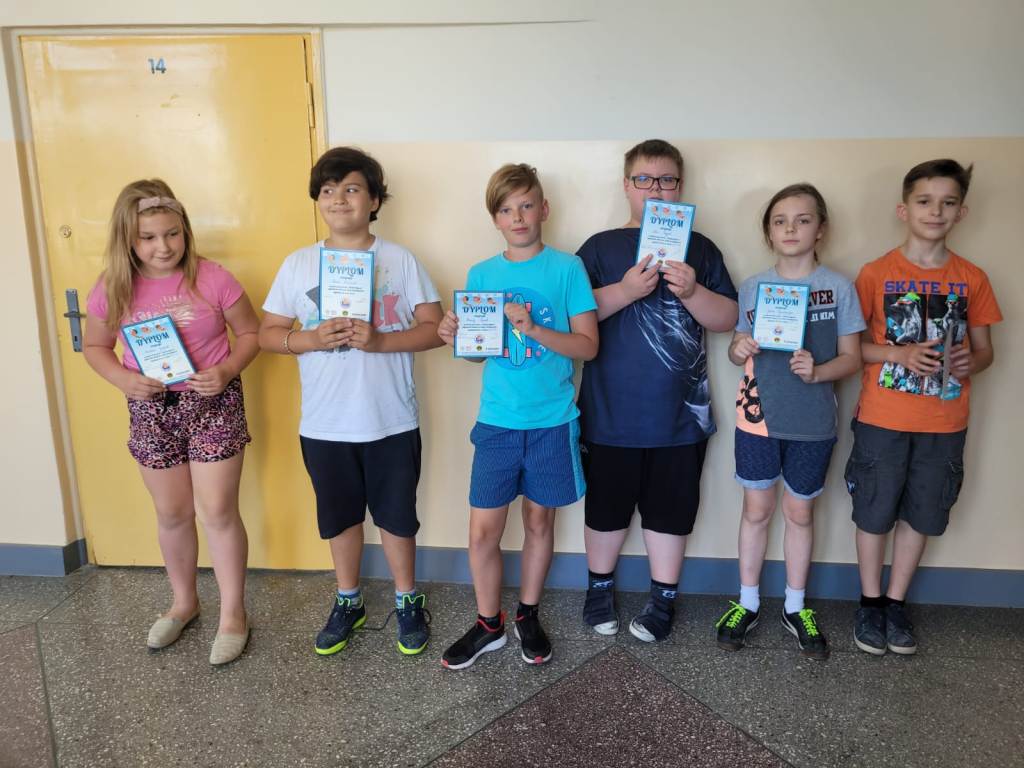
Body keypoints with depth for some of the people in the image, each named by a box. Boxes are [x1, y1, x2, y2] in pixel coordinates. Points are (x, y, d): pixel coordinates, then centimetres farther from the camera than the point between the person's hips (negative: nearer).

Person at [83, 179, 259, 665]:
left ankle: (233, 614, 17)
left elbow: (251, 333, -3)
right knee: (172, 514, 16)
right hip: (151, 410, 3)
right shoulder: (112, 289, -4)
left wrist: (227, 370, -20)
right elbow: (95, 346, 8)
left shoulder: (212, 279, -12)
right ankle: (183, 602, 39)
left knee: (217, 512, -1)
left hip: (213, 404, -3)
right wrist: (123, 379, -11)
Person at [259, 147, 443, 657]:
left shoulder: (400, 260, -4)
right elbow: (268, 334, 3)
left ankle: (407, 601, 34)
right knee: (340, 516, 18)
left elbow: (434, 328, -6)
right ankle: (347, 602, 38)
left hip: (391, 421, -2)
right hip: (325, 424, 2)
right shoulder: (298, 264, 1)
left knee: (395, 515, 13)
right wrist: (312, 338, -17)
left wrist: (379, 340, -21)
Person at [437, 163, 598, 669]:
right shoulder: (481, 275, 5)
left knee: (539, 519, 13)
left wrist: (533, 328, -20)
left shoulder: (566, 268, -4)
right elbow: (479, 351, 11)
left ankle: (528, 615, 33)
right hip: (497, 420, 2)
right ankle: (488, 624, 24)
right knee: (483, 529, 2)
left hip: (551, 422, -1)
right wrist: (456, 338, -10)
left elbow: (588, 345, -7)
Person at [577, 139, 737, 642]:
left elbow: (728, 319, 3)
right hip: (611, 411, -1)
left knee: (670, 509, 11)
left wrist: (691, 291, -15)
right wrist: (626, 290, -19)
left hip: (679, 412, 1)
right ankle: (599, 587, 33)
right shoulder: (600, 247, 3)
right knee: (607, 506, 12)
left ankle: (663, 600, 29)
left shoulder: (700, 249, 7)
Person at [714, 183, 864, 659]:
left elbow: (851, 357, -1)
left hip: (812, 423, -1)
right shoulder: (753, 286, 2)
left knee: (800, 512, 12)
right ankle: (747, 603, 25)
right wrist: (739, 348, -15)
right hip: (758, 417, 1)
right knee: (756, 509, 10)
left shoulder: (839, 287, -3)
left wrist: (817, 371, -21)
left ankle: (795, 607, 30)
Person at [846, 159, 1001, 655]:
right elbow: (851, 345, -3)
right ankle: (870, 602, 26)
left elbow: (984, 349, 9)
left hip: (944, 423, 3)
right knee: (874, 513, 7)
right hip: (882, 419, -2)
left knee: (922, 515, 12)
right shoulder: (875, 273, -5)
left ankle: (896, 602, 30)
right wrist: (900, 354, -19)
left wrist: (971, 363, -13)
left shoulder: (972, 279, 3)